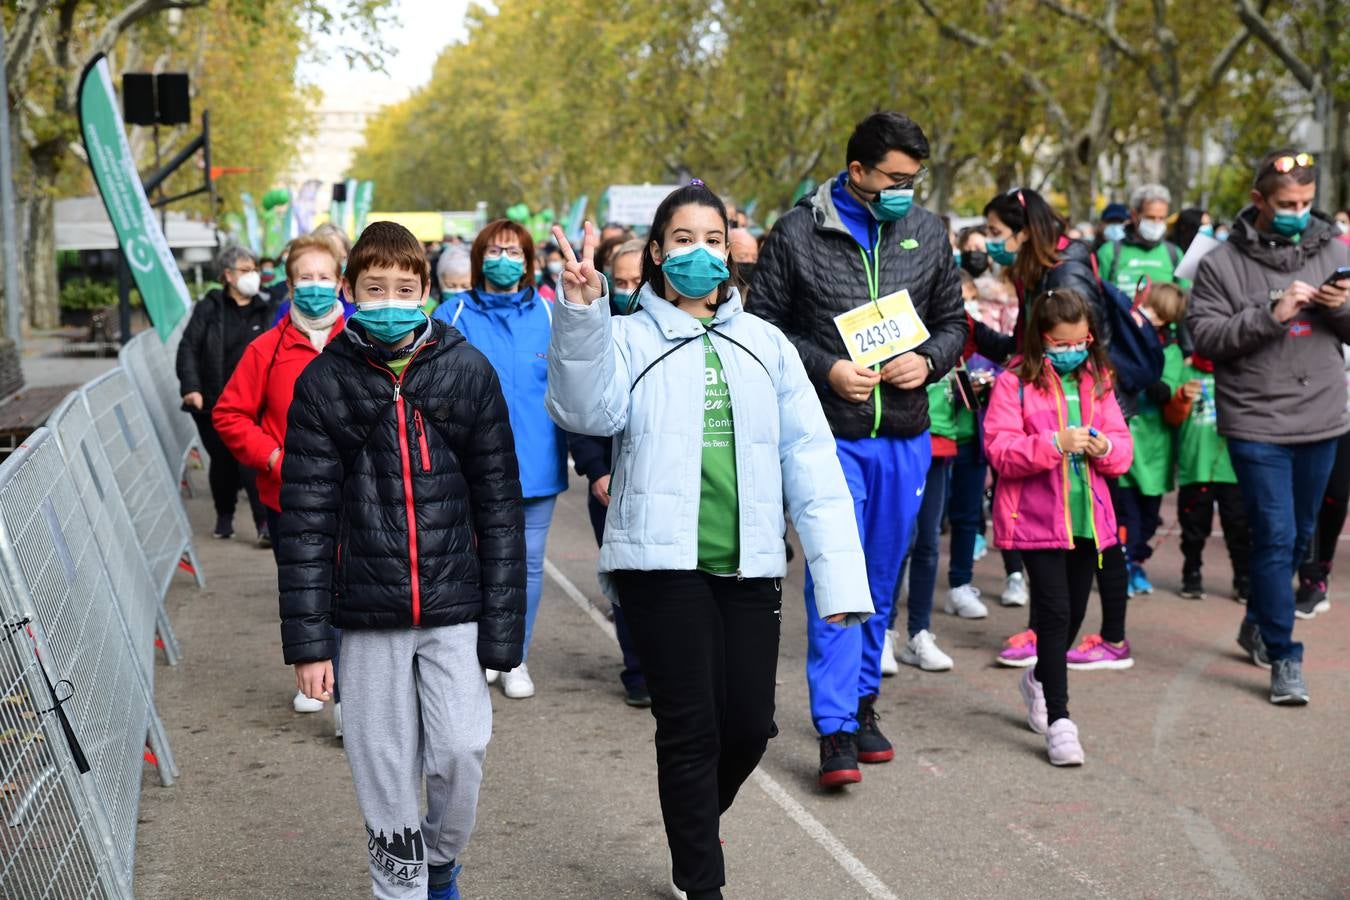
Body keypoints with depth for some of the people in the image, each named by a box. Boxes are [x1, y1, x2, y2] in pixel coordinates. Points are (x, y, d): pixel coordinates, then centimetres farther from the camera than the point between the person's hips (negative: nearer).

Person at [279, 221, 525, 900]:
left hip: (454, 610, 0)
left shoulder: (468, 372, 0)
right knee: (386, 777, 4)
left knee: (461, 754, -7)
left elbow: (499, 506, 2)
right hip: (367, 619, 0)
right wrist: (307, 640, -5)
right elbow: (305, 520, -1)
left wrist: (501, 628, -2)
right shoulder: (324, 383, 0)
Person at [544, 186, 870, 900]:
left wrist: (839, 576, -3)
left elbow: (810, 460, 5)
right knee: (690, 727, 0)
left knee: (749, 724, 6)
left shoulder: (764, 344, 11)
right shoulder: (629, 338, 3)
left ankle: (695, 820, 36)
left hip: (748, 565, 3)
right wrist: (580, 315, -32)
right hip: (664, 561, -3)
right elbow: (587, 410, -18)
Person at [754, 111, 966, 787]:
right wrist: (826, 369, -13)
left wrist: (927, 361, -6)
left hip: (905, 437, 4)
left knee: (882, 579, 13)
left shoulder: (928, 234, 7)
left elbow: (953, 322, 15)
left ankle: (863, 701, 27)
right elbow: (764, 324, 1)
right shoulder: (798, 233, -4)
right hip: (831, 436, -4)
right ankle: (836, 728, -7)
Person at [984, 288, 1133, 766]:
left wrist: (1105, 447, -12)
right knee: (1055, 612, -10)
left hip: (1088, 519, 6)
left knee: (1073, 614, 15)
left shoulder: (1097, 382, 10)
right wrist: (1055, 444, -25)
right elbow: (999, 449, -14)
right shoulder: (1015, 383, -6)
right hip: (1036, 519, -5)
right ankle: (1059, 720, -6)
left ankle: (1039, 680, 42)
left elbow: (1123, 447, 11)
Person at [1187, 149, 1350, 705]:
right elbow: (1204, 336, -12)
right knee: (1275, 538, -7)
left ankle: (1258, 624, 38)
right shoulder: (1223, 264, -5)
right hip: (1256, 424, -4)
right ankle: (1283, 658, 1)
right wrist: (1270, 315, -22)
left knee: (1299, 535, 17)